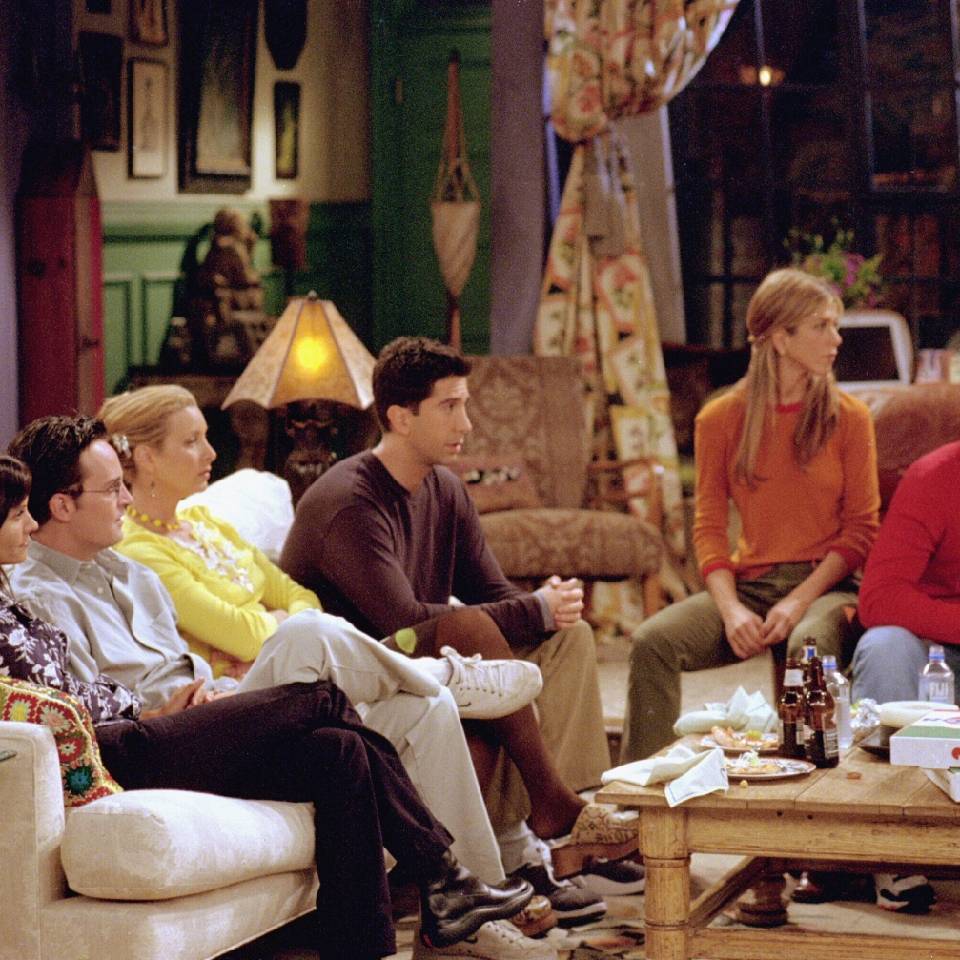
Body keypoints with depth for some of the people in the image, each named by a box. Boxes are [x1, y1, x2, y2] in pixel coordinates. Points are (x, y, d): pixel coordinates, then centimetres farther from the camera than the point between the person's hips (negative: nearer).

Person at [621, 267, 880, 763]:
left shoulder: (847, 417, 4)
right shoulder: (720, 420, 7)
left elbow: (860, 528, 2)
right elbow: (709, 528, 5)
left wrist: (800, 601, -13)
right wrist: (731, 609, -13)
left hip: (824, 585, -2)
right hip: (748, 583, 2)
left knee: (810, 644, -38)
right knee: (652, 641, -24)